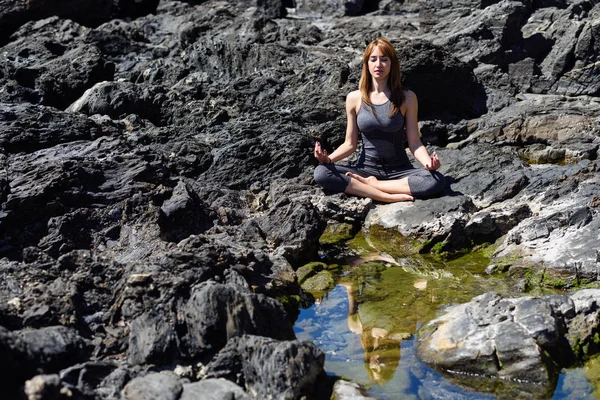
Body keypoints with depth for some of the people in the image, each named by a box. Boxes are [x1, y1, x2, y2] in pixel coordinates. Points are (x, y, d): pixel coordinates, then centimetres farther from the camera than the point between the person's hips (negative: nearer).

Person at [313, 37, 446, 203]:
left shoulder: (407, 98, -3)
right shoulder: (354, 98, 1)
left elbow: (414, 142, -3)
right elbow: (350, 143, 5)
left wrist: (428, 162, -24)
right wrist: (328, 158, -15)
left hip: (399, 170, -1)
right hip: (366, 169, 1)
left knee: (436, 181, -31)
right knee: (321, 173, -26)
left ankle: (368, 184, -18)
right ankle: (391, 197, -29)